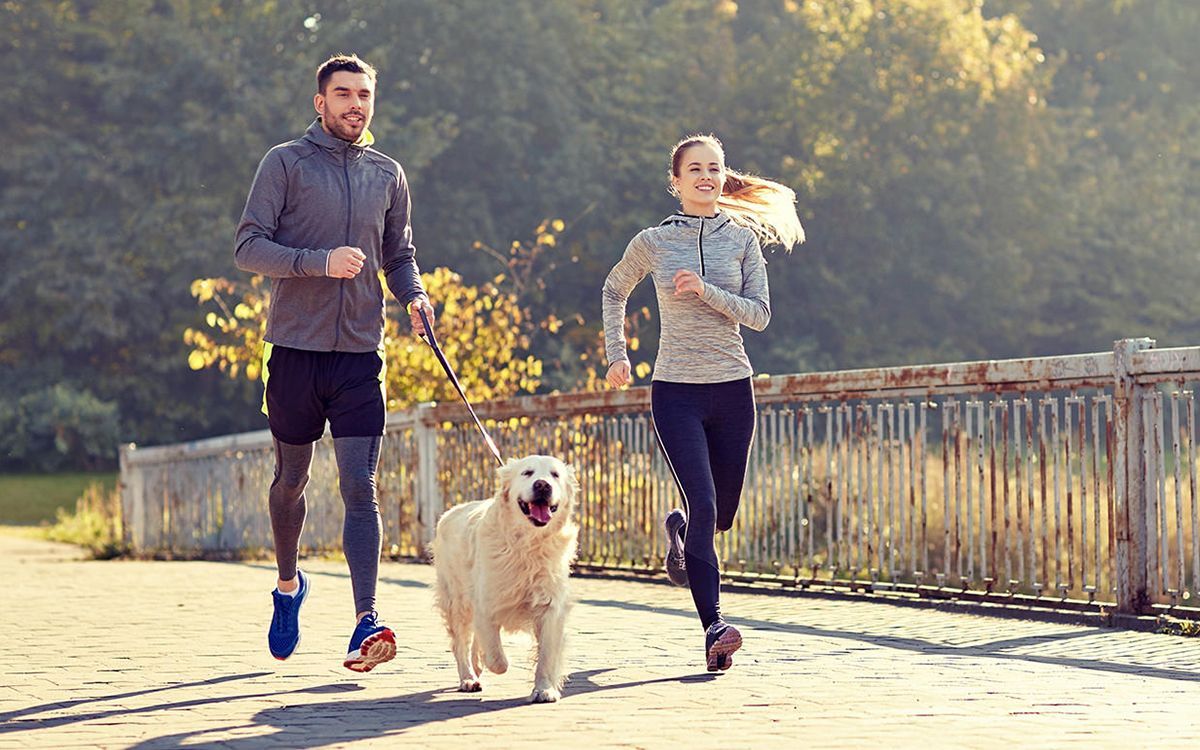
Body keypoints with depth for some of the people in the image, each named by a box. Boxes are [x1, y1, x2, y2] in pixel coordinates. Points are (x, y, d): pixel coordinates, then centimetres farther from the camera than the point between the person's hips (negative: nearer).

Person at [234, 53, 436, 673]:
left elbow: (399, 255, 21)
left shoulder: (388, 176, 11)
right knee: (291, 478, 13)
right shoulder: (286, 162, -1)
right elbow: (248, 247, -7)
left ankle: (366, 623, -16)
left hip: (360, 353, 2)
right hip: (295, 348, -1)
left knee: (360, 488, -9)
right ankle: (288, 584, 38)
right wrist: (320, 261, -21)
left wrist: (414, 295, -1)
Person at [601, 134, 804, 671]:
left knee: (723, 513, 13)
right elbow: (614, 291, 19)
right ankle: (715, 627, -18)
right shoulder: (652, 243, 2)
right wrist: (616, 354, 12)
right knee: (704, 505, -17)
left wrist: (706, 291, -17)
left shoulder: (742, 239, 3)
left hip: (732, 389, 2)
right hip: (676, 390, -2)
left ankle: (679, 530, 49)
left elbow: (759, 314, -4)